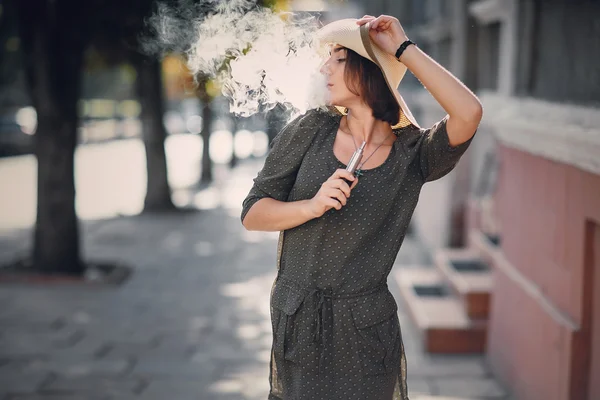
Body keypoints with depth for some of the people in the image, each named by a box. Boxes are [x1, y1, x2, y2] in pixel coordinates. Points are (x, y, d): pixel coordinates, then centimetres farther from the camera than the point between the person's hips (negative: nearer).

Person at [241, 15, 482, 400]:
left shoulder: (413, 153, -6)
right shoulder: (311, 131, -2)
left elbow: (469, 113, -26)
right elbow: (252, 213, -1)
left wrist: (403, 49, -20)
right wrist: (312, 206, -20)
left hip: (365, 334, -1)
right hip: (296, 325, 2)